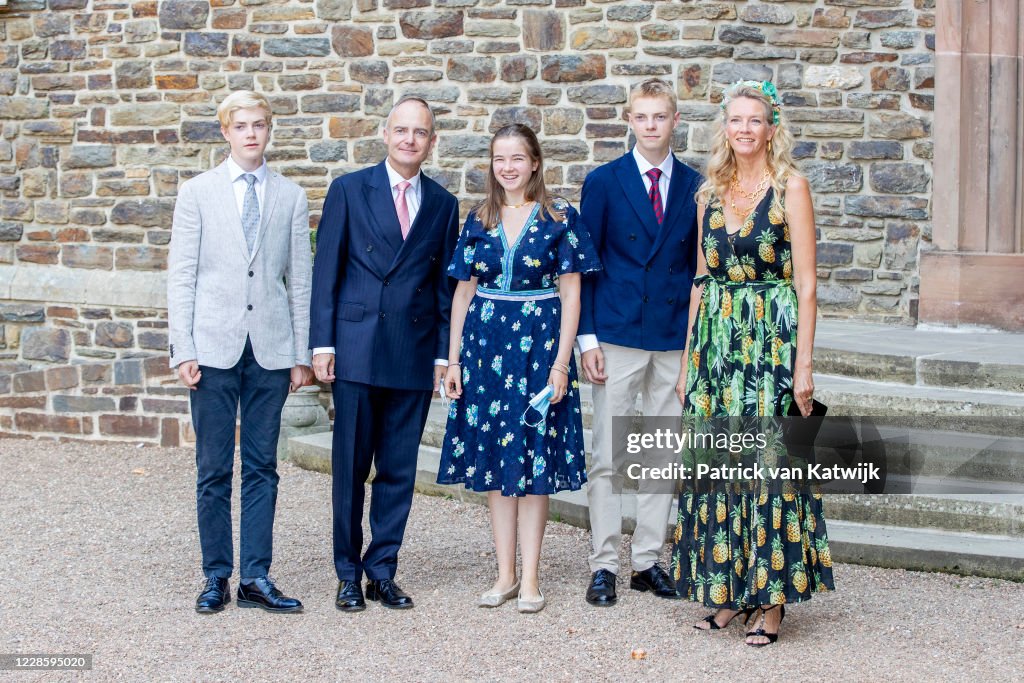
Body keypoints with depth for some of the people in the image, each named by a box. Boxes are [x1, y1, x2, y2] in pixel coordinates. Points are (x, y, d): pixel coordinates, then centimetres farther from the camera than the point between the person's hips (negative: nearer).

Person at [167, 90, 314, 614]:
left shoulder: (291, 197, 8)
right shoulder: (197, 192, 4)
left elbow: (299, 280, 8)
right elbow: (181, 276, 2)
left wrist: (302, 353, 4)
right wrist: (183, 349, -6)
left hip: (271, 348, 1)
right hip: (214, 347, -1)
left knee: (262, 467, 4)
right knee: (213, 468, 4)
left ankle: (256, 577, 10)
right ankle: (216, 577, 13)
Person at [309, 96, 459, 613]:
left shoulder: (443, 205, 10)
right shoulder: (348, 190, 3)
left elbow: (445, 284, 11)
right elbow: (326, 271, 1)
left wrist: (444, 353, 5)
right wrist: (322, 343, -5)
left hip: (414, 353, 2)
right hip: (356, 350, -2)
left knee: (399, 470, 6)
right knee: (350, 467, 2)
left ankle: (382, 571, 16)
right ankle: (348, 574, 13)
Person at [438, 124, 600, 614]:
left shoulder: (558, 218, -2)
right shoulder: (478, 220, 8)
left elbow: (570, 294, -3)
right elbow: (463, 293, 11)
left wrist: (561, 362, -10)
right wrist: (453, 360, 6)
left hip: (539, 343, -3)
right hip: (485, 342, 4)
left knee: (533, 462, -1)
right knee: (492, 459, 6)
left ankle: (530, 578, 6)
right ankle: (505, 573, 15)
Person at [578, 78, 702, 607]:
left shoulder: (695, 186, 7)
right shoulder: (603, 182, 2)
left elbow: (700, 265, 10)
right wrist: (587, 336, -6)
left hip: (676, 340, 2)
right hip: (617, 335, -2)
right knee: (608, 457, -1)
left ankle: (647, 562, 17)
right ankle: (604, 566, 6)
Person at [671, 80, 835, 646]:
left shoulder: (791, 187, -3)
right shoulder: (709, 194, 11)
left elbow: (805, 283, -7)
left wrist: (802, 364, -12)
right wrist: (689, 357, 10)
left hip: (772, 340, -5)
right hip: (716, 339, 5)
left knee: (769, 463, -4)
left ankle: (771, 598, 5)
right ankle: (728, 591, 16)